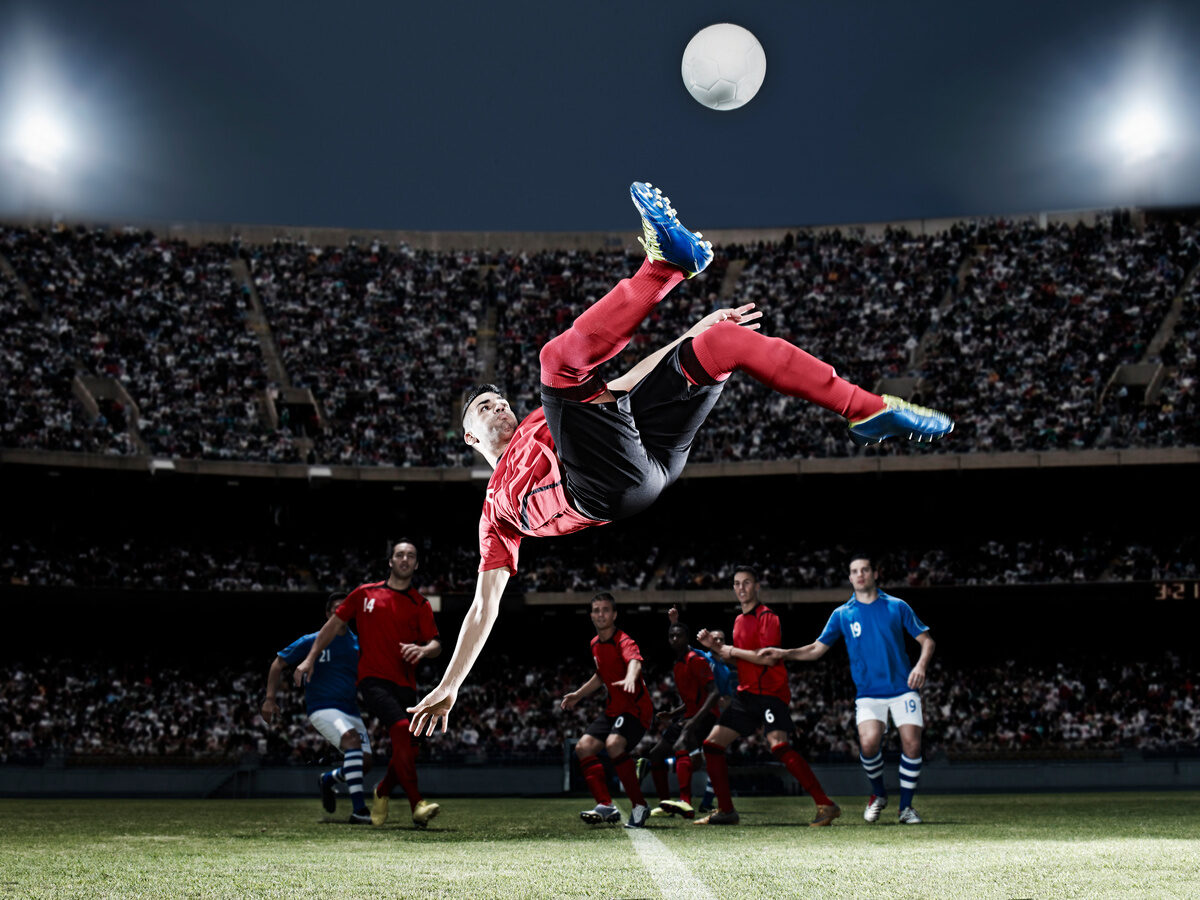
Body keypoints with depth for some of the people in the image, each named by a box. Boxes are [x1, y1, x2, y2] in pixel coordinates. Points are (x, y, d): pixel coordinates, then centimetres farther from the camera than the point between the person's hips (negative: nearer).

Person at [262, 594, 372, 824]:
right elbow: (278, 663, 6)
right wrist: (270, 699, -2)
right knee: (352, 739, -32)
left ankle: (327, 780, 28)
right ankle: (359, 810, -37)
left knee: (365, 762, -8)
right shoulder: (312, 642, 0)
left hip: (350, 710, 5)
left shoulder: (357, 643, 10)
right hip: (322, 708, -5)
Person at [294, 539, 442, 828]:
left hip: (405, 685, 3)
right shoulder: (365, 594, 10)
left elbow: (436, 645, 7)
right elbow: (334, 624, 17)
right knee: (402, 728, -28)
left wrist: (423, 650, -16)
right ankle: (417, 804, -29)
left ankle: (382, 791, 32)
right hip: (373, 678, -3)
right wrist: (310, 659, 12)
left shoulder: (420, 605, 12)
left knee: (407, 751, 0)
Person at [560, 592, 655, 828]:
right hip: (614, 709, 9)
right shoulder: (595, 644, 10)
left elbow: (634, 661, -40)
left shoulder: (623, 641, -16)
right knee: (584, 747, -4)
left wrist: (630, 678, -61)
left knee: (613, 745, -31)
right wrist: (578, 695, 25)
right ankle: (606, 806, -4)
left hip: (636, 707, -9)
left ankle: (640, 806, -19)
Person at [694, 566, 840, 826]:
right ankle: (725, 811, 12)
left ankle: (825, 805, -25)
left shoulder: (766, 617, -8)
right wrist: (714, 646, 13)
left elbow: (769, 657, -20)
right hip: (746, 694, 9)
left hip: (770, 692, -9)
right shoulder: (739, 620, 18)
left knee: (779, 745, -26)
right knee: (712, 744, 4)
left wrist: (733, 650, -11)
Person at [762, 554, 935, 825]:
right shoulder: (842, 614, 7)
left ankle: (906, 806, 8)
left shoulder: (897, 607, 5)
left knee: (911, 744, -12)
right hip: (868, 693, 0)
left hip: (903, 689, 0)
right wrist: (784, 653, -3)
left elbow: (926, 640, 8)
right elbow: (817, 649, 10)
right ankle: (878, 795, 6)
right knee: (868, 742, -22)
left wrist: (921, 665, -11)